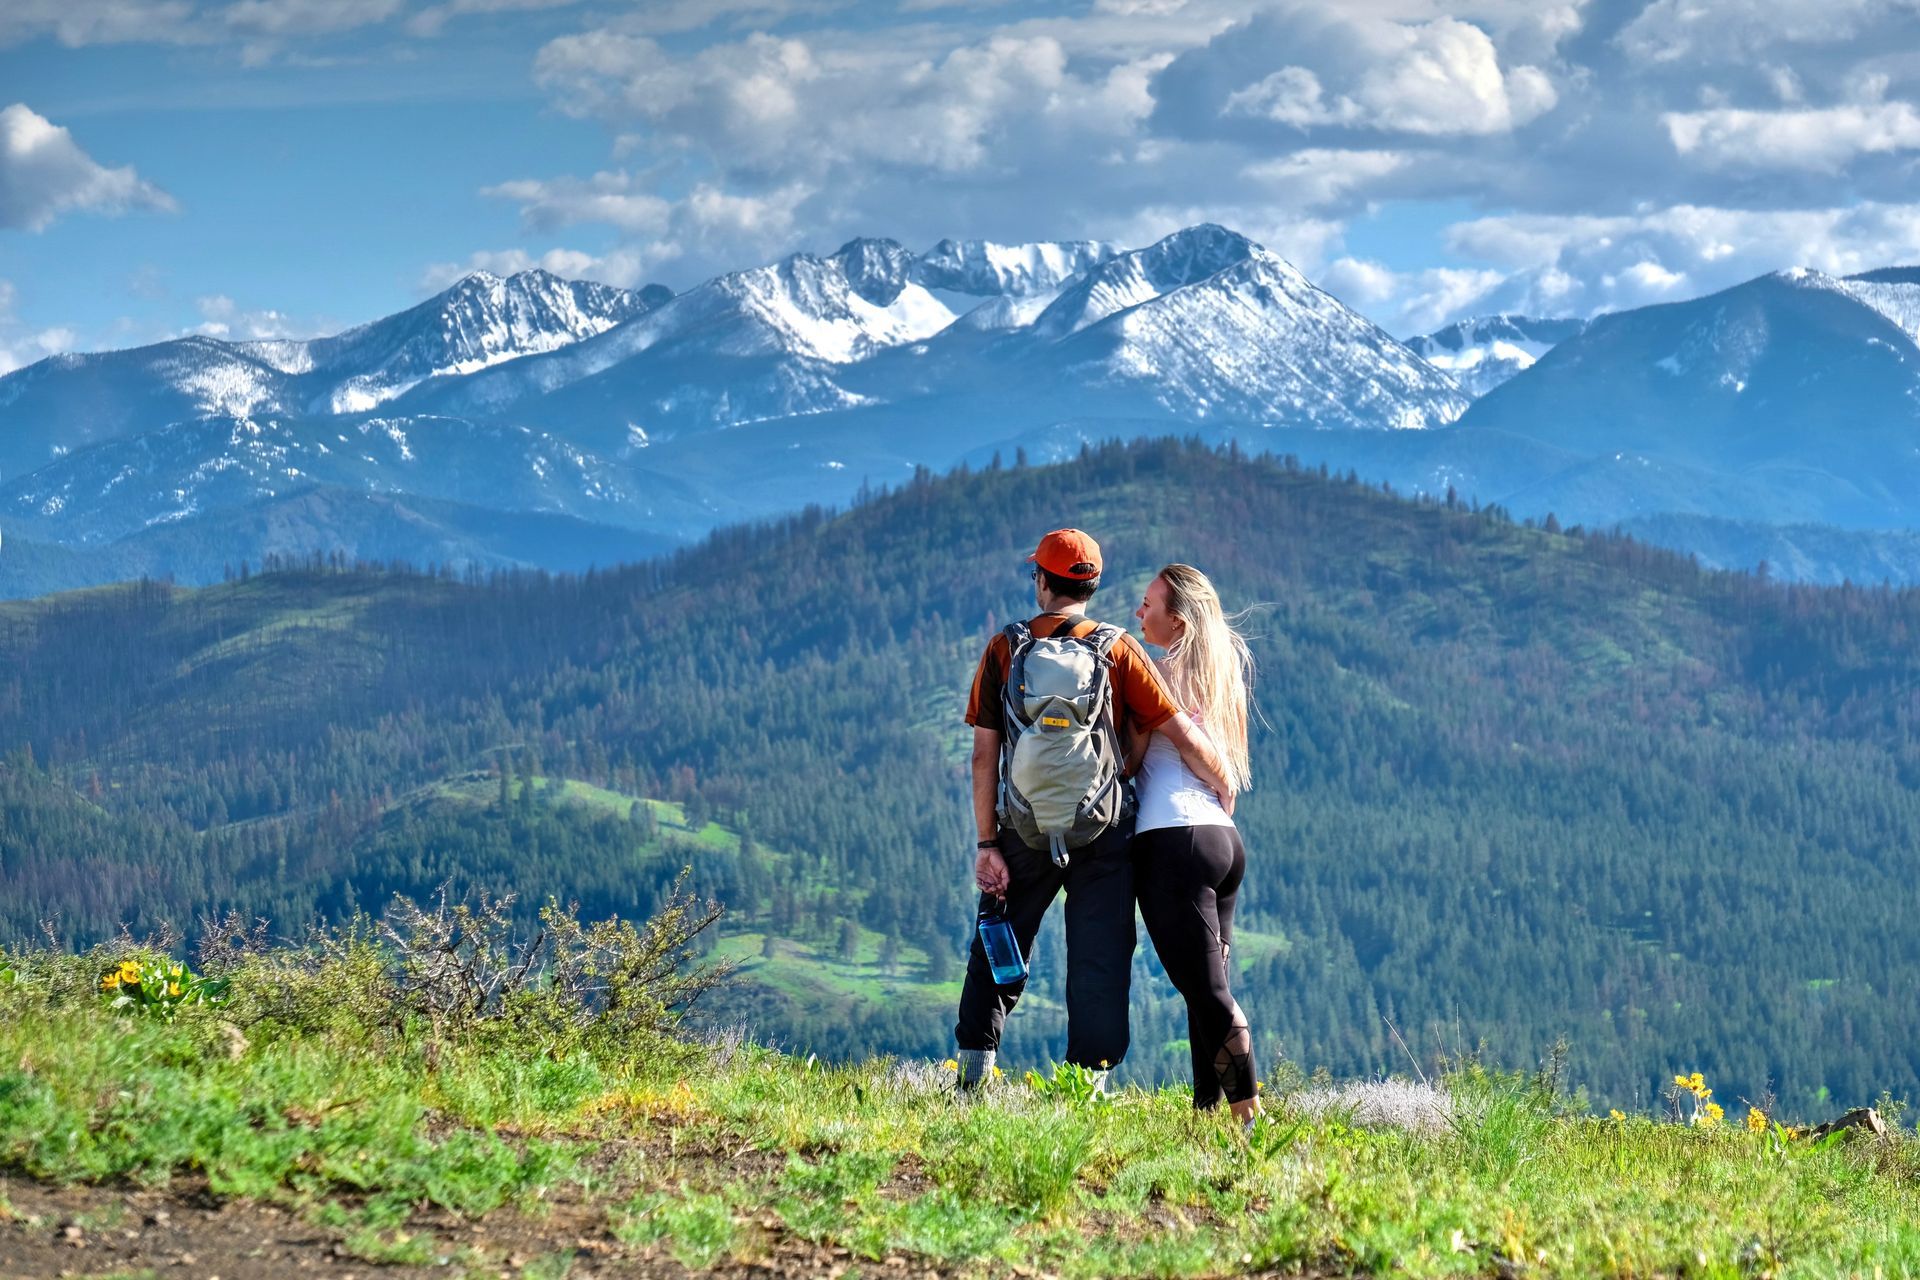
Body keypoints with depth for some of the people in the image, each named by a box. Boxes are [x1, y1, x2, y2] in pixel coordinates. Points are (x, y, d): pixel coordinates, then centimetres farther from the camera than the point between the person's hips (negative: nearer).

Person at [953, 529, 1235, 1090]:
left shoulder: (1004, 650, 0)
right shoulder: (1118, 650, -2)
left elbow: (984, 755, -3)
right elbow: (1183, 737, -7)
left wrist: (987, 844, -2)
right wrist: (1222, 785, 11)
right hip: (1102, 831, -1)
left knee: (994, 950, 18)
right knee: (1099, 960, 4)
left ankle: (974, 1063, 18)